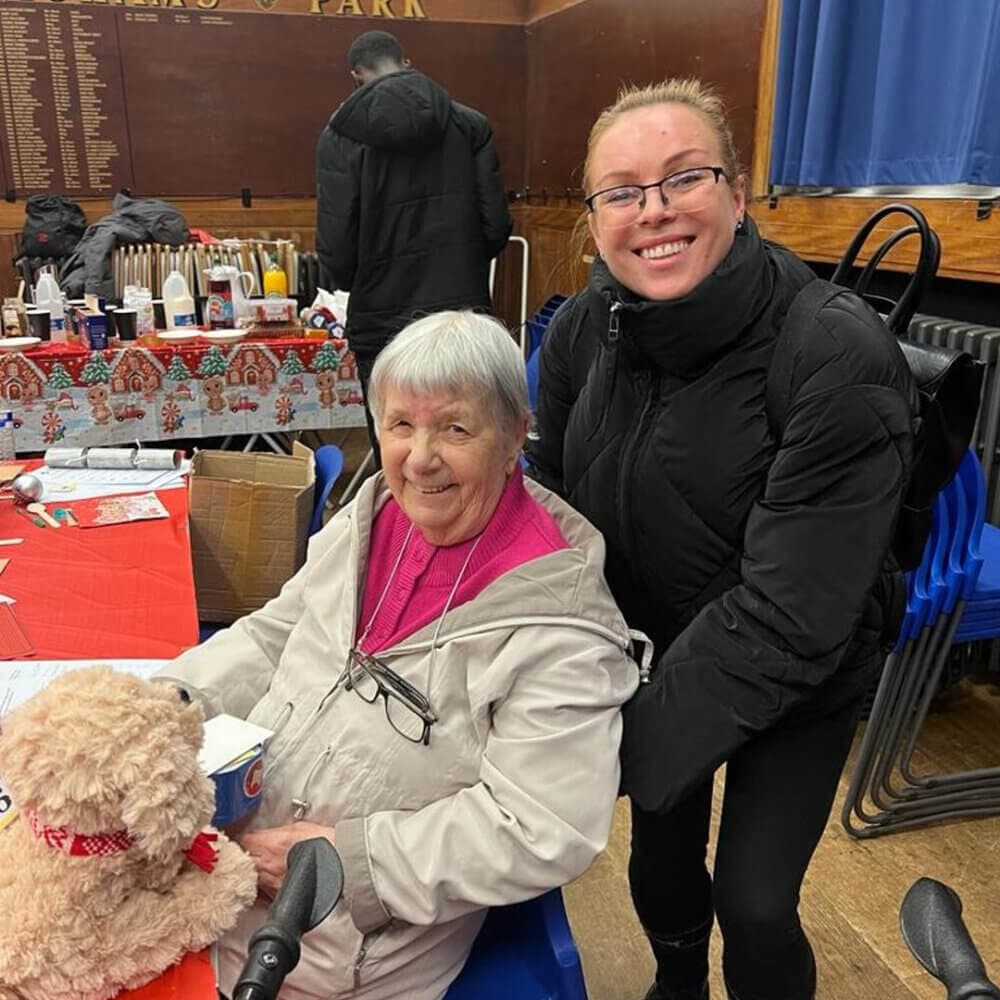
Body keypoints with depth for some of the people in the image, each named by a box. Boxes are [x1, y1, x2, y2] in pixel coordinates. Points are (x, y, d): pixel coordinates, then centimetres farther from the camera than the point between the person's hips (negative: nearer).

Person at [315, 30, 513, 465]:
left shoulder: (342, 135, -3)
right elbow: (497, 226, -2)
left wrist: (363, 285, 12)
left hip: (384, 324, -2)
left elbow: (336, 249, -9)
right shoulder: (471, 124, 3)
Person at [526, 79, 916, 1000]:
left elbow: (789, 617, -30)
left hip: (798, 683, -4)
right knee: (661, 856, 20)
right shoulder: (581, 332, -14)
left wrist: (628, 746, -29)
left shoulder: (841, 362, -30)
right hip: (650, 652, 4)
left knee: (754, 903, 3)